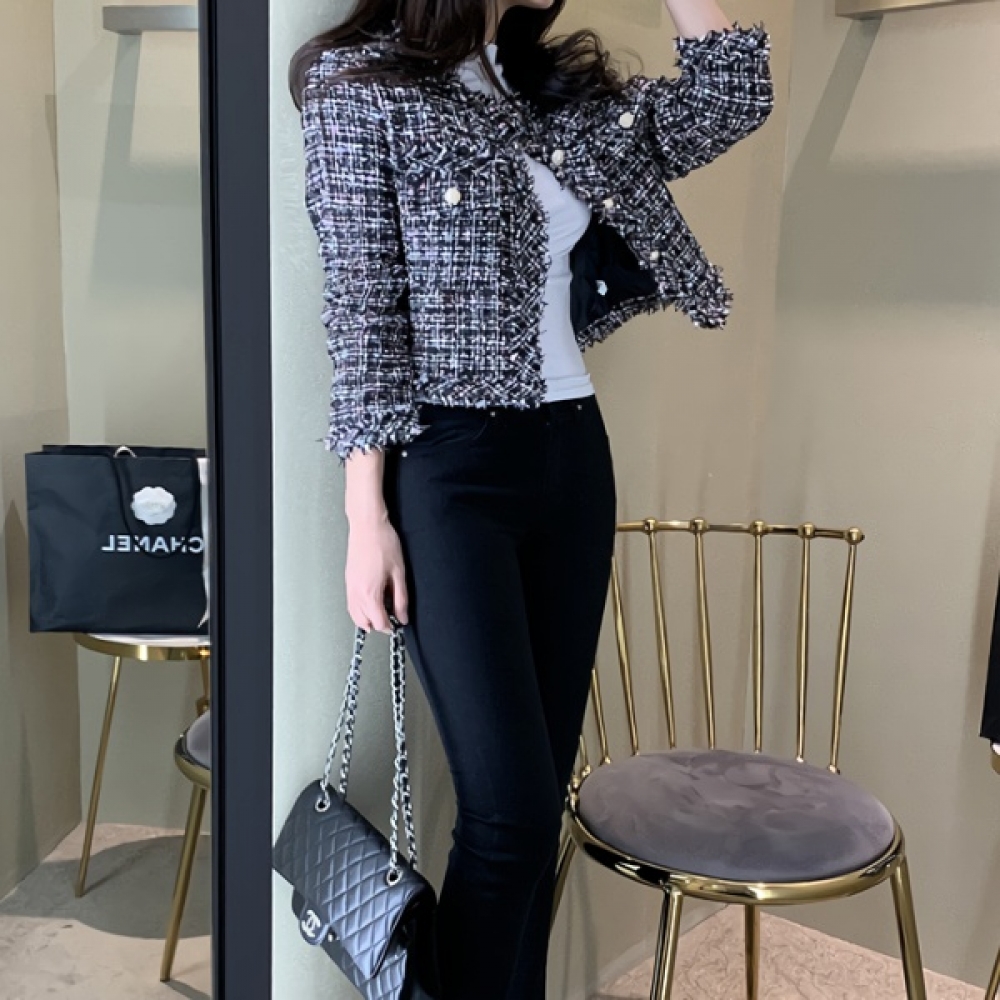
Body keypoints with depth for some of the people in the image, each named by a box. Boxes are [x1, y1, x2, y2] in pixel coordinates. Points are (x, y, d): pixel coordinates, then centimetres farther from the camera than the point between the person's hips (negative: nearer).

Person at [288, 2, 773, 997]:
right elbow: (362, 314, -8)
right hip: (451, 469, -6)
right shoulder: (361, 83, -3)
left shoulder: (559, 87, 14)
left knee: (542, 797, 10)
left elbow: (728, 103, 9)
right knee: (509, 808, -7)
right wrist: (368, 519, -11)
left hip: (573, 458, 6)